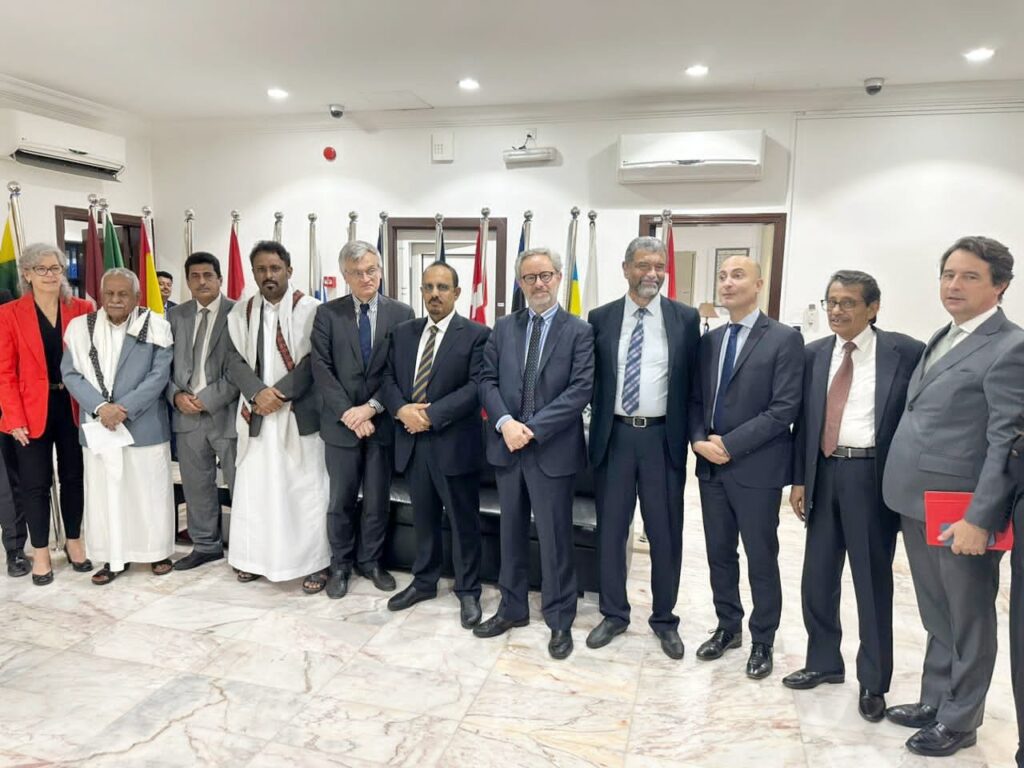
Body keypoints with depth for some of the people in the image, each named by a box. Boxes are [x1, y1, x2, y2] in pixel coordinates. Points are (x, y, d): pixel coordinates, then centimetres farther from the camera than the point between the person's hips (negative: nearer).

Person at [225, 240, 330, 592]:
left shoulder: (309, 309, -6)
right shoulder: (241, 312, 8)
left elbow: (314, 362, -9)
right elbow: (235, 361, 3)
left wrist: (279, 392, -16)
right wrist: (258, 392, -14)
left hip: (299, 414, -4)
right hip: (255, 413, 4)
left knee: (305, 490, 1)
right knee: (253, 488, 10)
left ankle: (314, 562, 11)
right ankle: (254, 557, 25)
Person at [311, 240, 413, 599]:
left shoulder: (402, 313, 0)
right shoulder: (328, 313, 1)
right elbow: (322, 368, -5)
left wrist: (372, 407, -13)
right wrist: (348, 413, -14)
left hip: (383, 422, 0)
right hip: (342, 423, 0)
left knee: (377, 500, 11)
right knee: (341, 500, 10)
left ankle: (370, 561, 29)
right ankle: (341, 565, 26)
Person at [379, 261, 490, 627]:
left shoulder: (477, 334, -5)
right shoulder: (402, 332, 11)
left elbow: (475, 387, -14)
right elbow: (388, 379, 8)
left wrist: (431, 415, -18)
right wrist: (402, 410, -12)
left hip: (454, 443, -5)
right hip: (412, 441, 5)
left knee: (464, 521, 6)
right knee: (423, 517, 18)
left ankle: (468, 591, 22)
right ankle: (424, 581, 34)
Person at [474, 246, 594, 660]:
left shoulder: (579, 331, -3)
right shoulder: (503, 327, 9)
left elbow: (580, 390, -12)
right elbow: (488, 380, 4)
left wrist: (533, 428, -18)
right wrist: (505, 422, -14)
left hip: (552, 449, -4)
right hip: (506, 446, 4)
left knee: (555, 538, 5)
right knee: (511, 532, 16)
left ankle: (560, 620, 23)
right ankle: (512, 607, 33)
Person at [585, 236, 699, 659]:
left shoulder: (685, 318, 0)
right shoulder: (601, 318, 2)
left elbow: (693, 381, 3)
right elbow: (591, 379, 6)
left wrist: (689, 434, 0)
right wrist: (600, 422, 3)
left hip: (663, 438, 0)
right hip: (614, 436, 1)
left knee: (665, 533, 10)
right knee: (611, 530, 11)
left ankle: (664, 618, 28)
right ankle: (614, 613, 28)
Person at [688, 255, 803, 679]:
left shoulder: (784, 339, -7)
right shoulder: (709, 340, 10)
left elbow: (785, 408, -14)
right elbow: (695, 400, 11)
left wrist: (731, 444, -17)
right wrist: (699, 440, -8)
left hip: (757, 467, -5)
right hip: (711, 466, 5)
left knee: (761, 559, 8)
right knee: (719, 553, 15)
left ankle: (762, 641, 26)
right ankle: (727, 627, 34)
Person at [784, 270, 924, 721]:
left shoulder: (905, 352, -6)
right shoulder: (814, 354, 7)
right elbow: (803, 419, 8)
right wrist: (799, 479, 6)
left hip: (873, 476, -4)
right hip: (825, 473, 5)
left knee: (873, 581, 8)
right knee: (817, 578, 13)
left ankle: (873, 682, 25)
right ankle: (824, 662, 34)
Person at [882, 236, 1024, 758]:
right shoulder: (941, 339, 13)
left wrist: (980, 518, -21)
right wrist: (904, 496, 14)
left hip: (961, 513, -8)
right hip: (917, 503, 8)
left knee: (968, 620, 11)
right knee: (936, 617, 21)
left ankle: (959, 720, 28)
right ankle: (934, 701, 38)